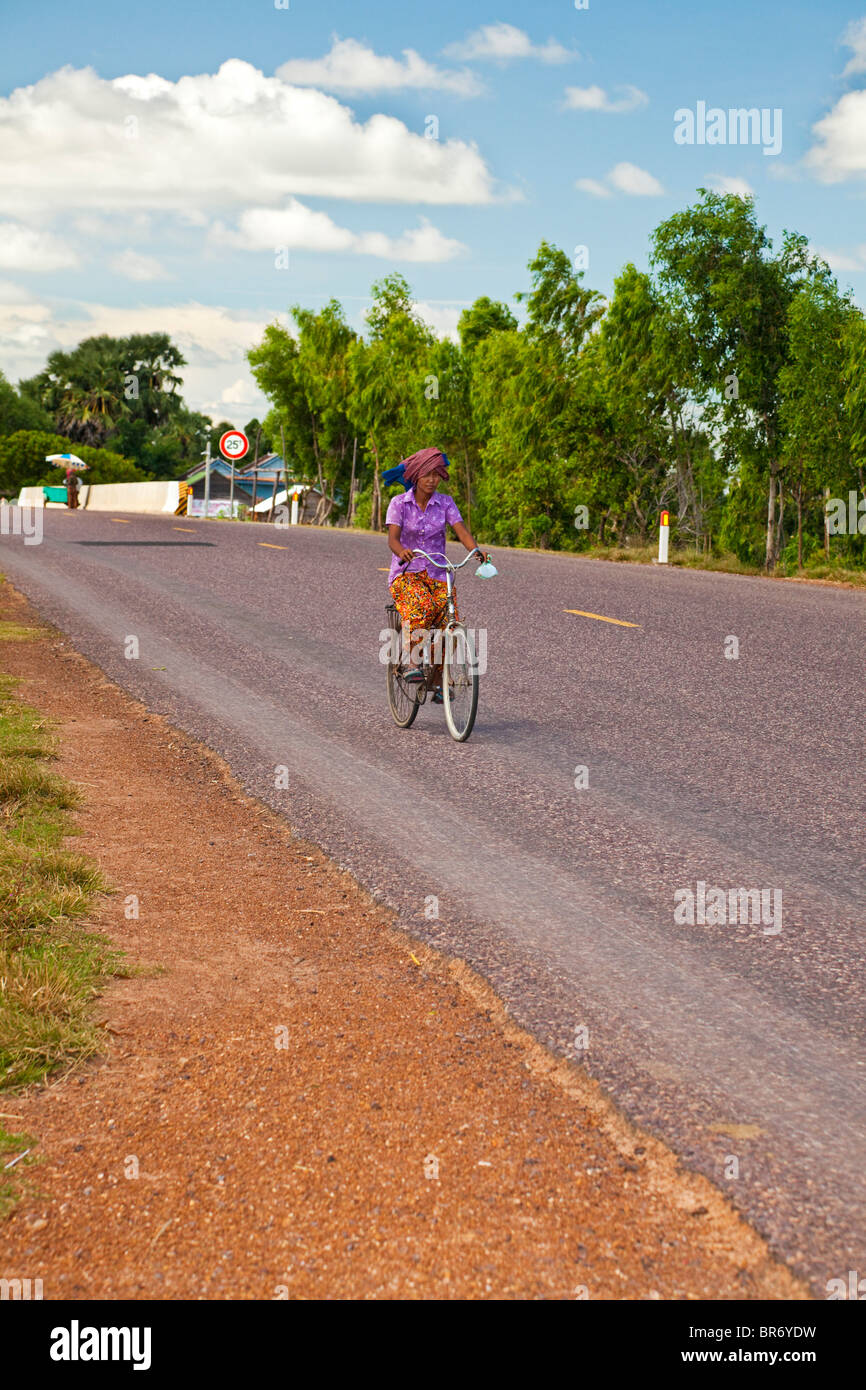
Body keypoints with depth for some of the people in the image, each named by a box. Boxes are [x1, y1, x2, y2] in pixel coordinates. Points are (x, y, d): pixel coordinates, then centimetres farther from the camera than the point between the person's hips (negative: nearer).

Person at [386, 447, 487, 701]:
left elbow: (461, 530, -11)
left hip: (437, 574, 2)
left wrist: (476, 550, -32)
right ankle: (412, 662, -20)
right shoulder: (399, 503, -3)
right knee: (421, 607, -36)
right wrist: (402, 551, -39)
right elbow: (392, 539, -15)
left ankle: (438, 680, 3)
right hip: (406, 573, -2)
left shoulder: (445, 502, 3)